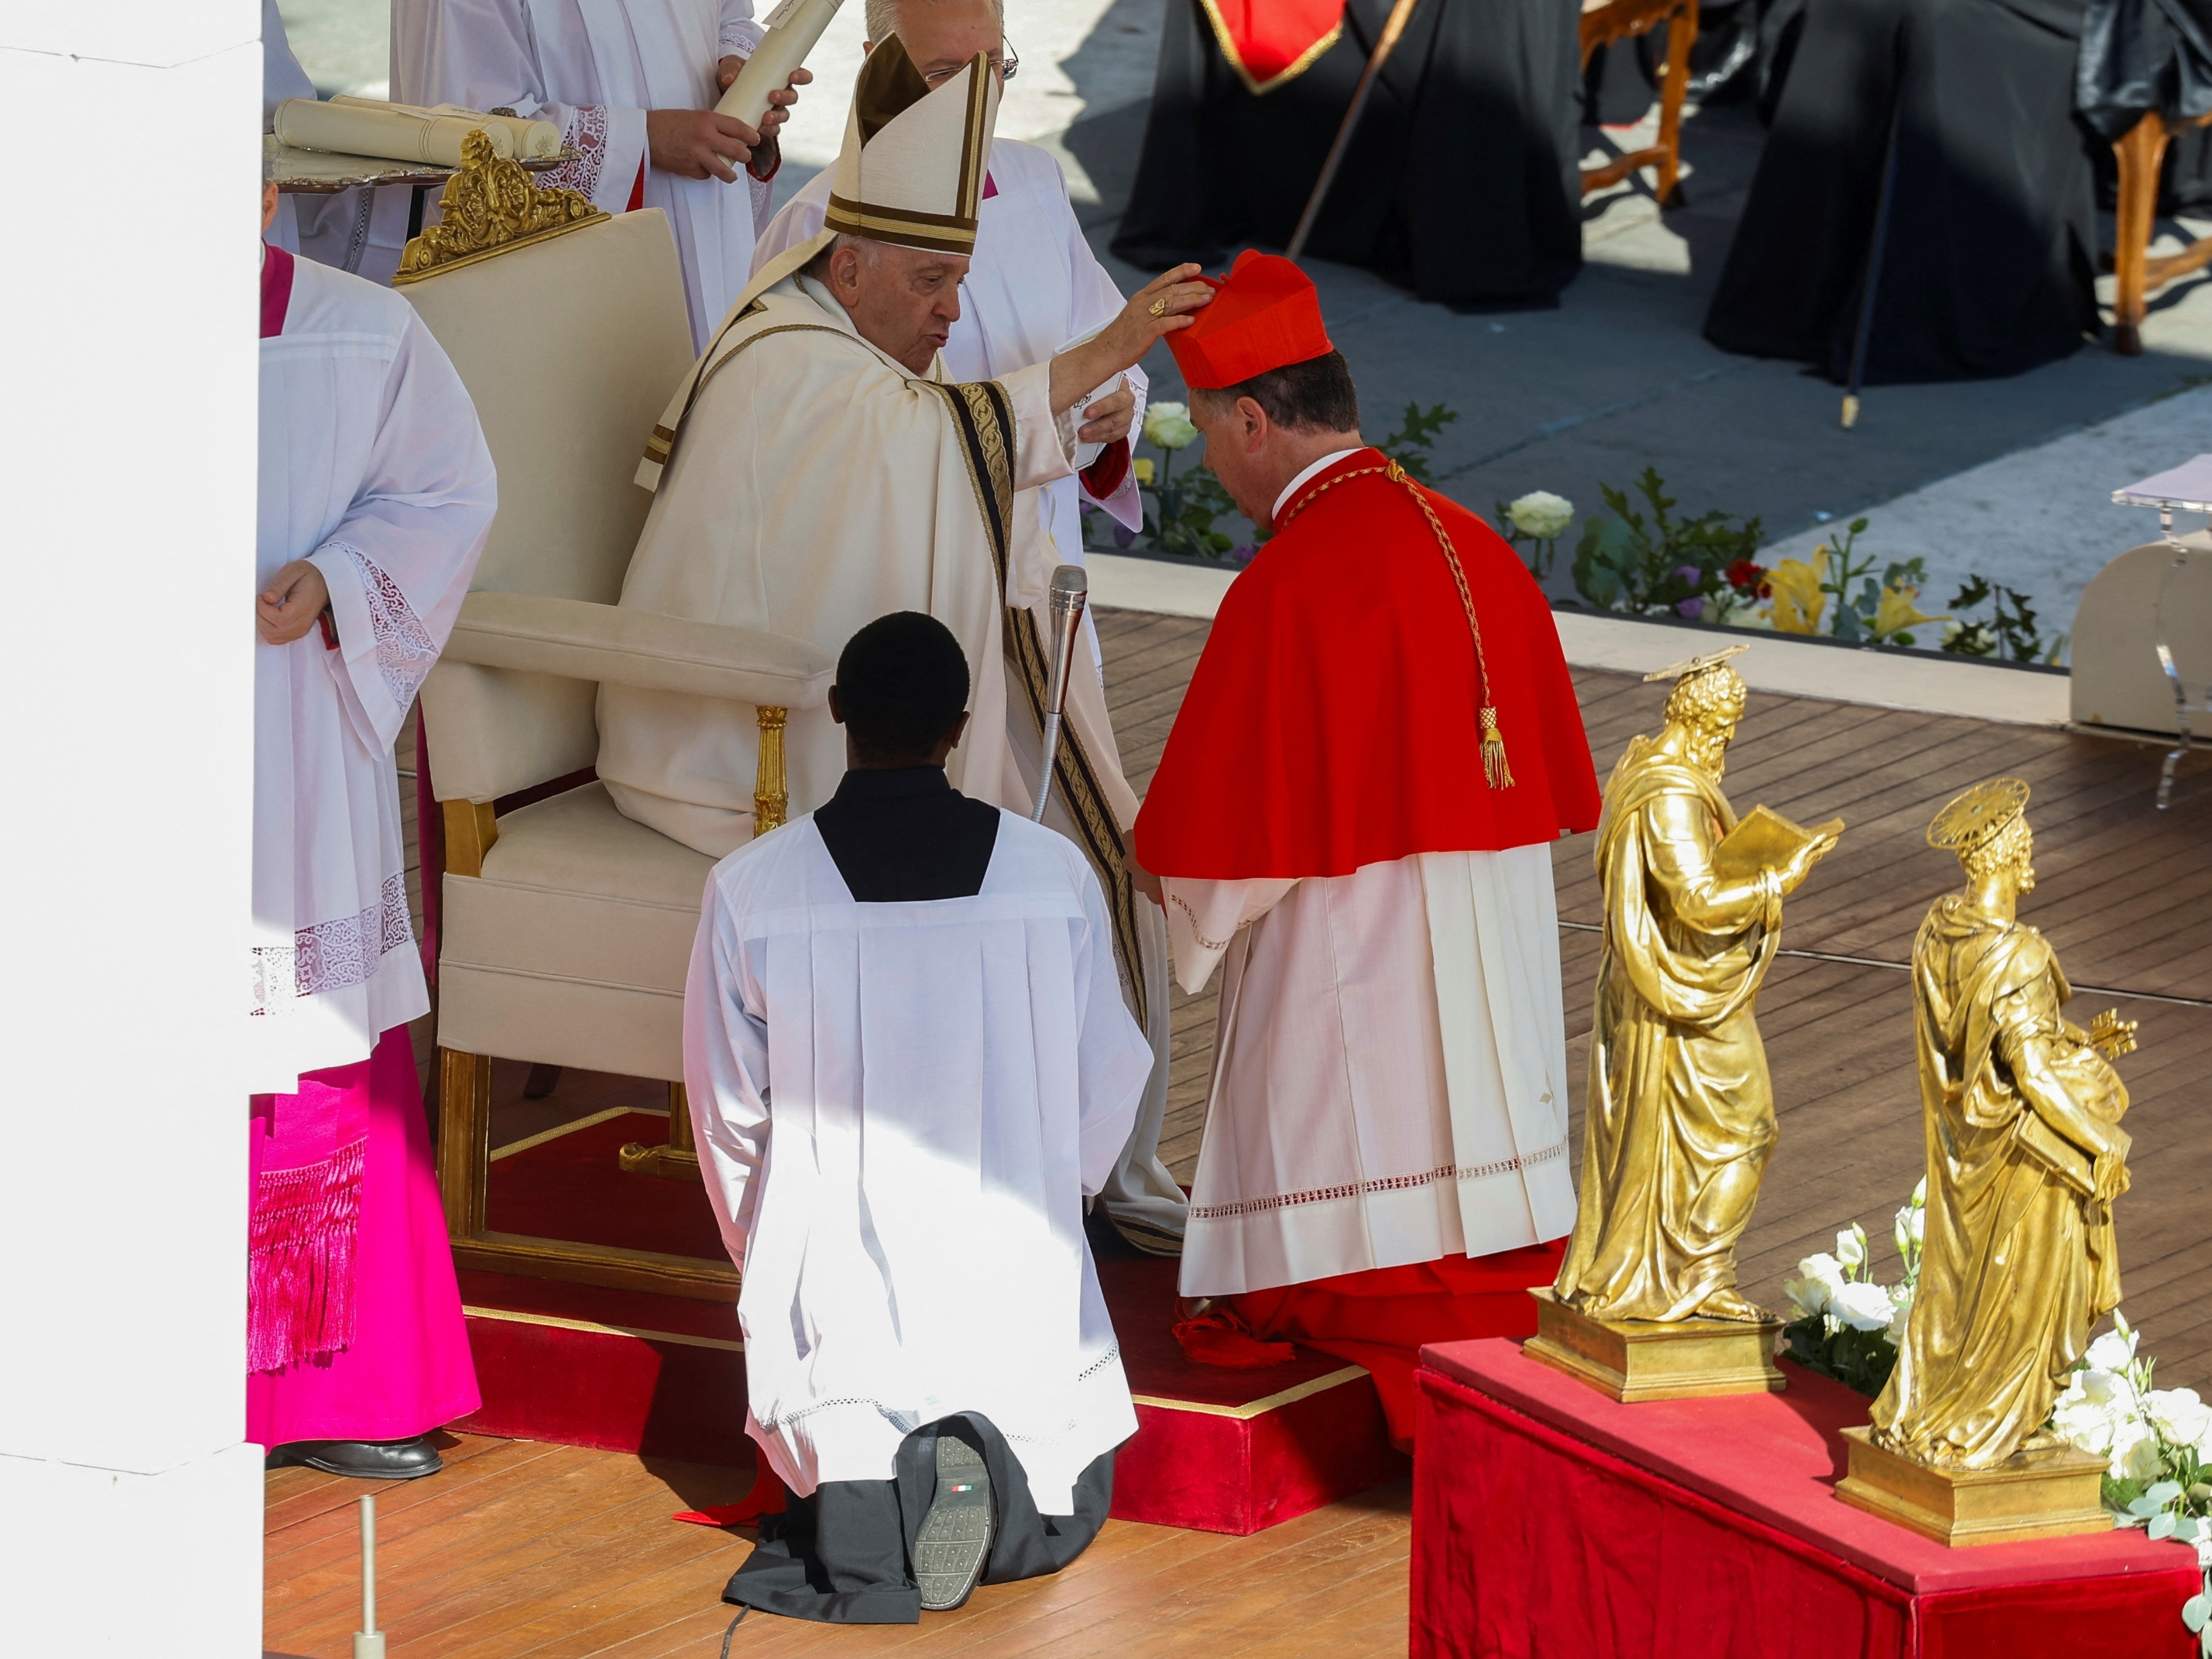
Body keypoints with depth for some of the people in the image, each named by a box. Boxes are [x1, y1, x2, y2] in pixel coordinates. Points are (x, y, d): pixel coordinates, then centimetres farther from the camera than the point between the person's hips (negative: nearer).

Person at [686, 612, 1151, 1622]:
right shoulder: (1054, 875, -6)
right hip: (1020, 1283, 0)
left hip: (836, 1292, 0)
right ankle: (994, 1469, -16)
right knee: (1061, 1515, 22)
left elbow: (728, 1119, 2)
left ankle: (863, 1486, -15)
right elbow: (1111, 1082, 4)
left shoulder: (748, 893, -8)